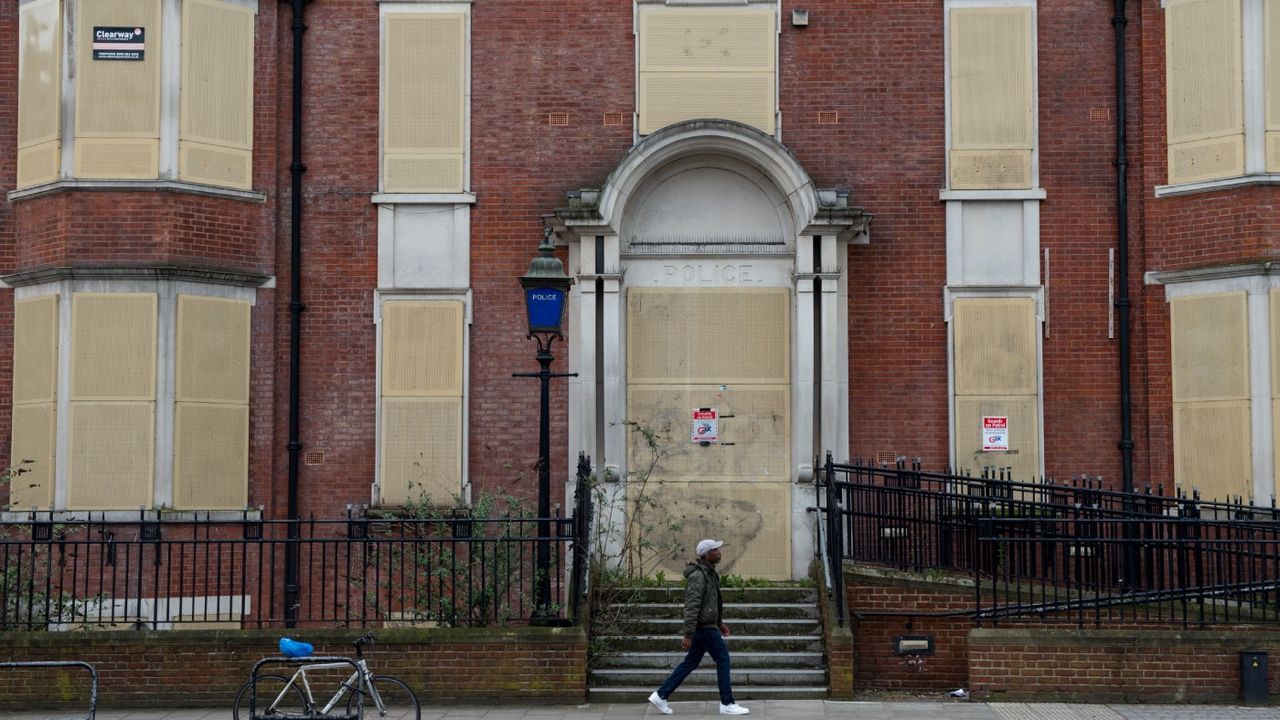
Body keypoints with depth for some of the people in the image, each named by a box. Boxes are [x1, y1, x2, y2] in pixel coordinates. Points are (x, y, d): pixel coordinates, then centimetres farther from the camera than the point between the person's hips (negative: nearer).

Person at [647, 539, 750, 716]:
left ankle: (661, 696, 14)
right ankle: (727, 704, 5)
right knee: (723, 659, -2)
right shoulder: (698, 576, -20)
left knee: (690, 663, 12)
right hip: (704, 627, -10)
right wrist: (688, 635, -25)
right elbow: (691, 607, -24)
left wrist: (720, 622, 25)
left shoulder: (709, 573, 12)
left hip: (706, 625, 10)